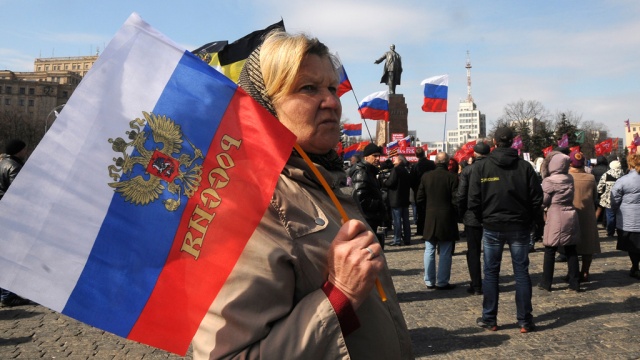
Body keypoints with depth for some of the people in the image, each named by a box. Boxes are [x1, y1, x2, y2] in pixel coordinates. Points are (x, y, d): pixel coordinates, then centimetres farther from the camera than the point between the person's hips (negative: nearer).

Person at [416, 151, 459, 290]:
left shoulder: (426, 176, -2)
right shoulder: (452, 177, -11)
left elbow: (419, 199, 1)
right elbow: (456, 200, -12)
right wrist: (455, 215, 6)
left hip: (430, 219, 3)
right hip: (447, 219, -3)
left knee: (429, 251, 11)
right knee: (445, 253, 5)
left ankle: (429, 281, 17)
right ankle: (442, 282, 10)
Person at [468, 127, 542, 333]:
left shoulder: (481, 167, -6)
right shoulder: (525, 166, -3)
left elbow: (473, 201, -9)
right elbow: (537, 198, -3)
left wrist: (484, 219, 7)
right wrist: (526, 218, 11)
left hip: (492, 228, -1)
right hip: (519, 227, 1)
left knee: (491, 274, 8)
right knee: (521, 273, 8)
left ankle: (489, 320, 14)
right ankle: (525, 321, 13)